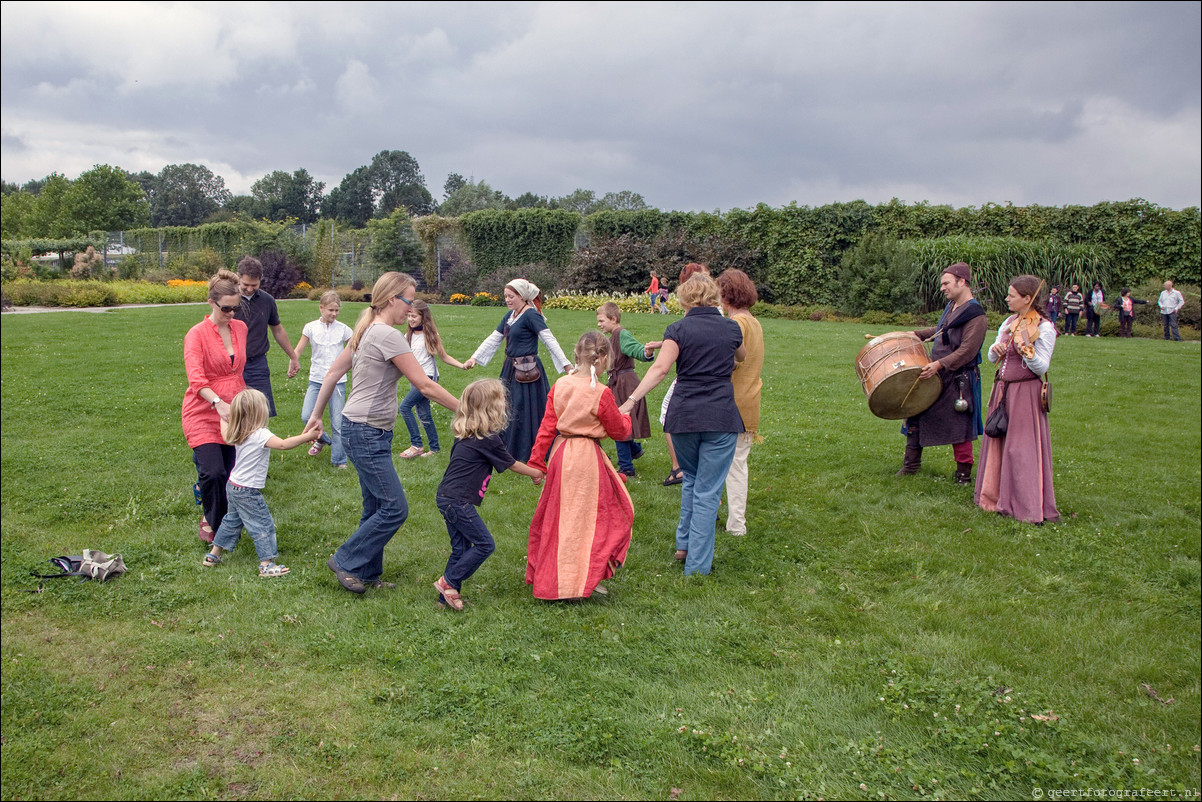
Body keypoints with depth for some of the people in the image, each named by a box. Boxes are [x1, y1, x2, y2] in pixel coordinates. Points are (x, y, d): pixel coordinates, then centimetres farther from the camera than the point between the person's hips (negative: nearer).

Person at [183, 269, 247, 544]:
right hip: (203, 413, -5)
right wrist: (218, 403, -37)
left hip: (234, 412, 5)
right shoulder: (197, 334, -9)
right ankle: (212, 520, 12)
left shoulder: (240, 328, 7)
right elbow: (196, 379, -23)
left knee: (230, 473, 3)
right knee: (213, 472, -15)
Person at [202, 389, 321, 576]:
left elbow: (226, 436, 24)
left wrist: (224, 416, 38)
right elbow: (283, 444, -34)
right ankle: (266, 565, 0)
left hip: (233, 485, 9)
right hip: (248, 492, -9)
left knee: (232, 520, 25)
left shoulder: (238, 434, 3)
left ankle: (213, 555, 34)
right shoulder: (261, 435, -23)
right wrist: (308, 436, -30)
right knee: (263, 525, -2)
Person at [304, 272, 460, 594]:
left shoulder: (367, 331, 11)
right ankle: (346, 561, 9)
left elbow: (333, 372, 17)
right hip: (366, 434, -10)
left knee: (376, 507, 15)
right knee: (394, 508, -4)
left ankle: (366, 574, 24)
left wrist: (317, 414, 23)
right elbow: (425, 385, -18)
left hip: (370, 433, 10)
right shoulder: (388, 336, -18)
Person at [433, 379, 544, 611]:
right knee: (484, 544, -2)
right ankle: (448, 582, 0)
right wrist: (535, 474, 17)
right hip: (458, 501, -9)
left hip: (446, 497, 9)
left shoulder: (465, 435, 11)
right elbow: (511, 464, 1)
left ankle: (447, 595, 17)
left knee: (461, 547, 13)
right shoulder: (488, 439, -13)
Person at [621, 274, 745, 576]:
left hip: (683, 415, 1)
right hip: (721, 418, -1)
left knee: (691, 479, 24)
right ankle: (697, 566, 5)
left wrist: (631, 400, -19)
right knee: (708, 490, 3)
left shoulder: (679, 329, 0)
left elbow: (660, 368, -15)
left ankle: (684, 544, 29)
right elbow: (742, 357, 30)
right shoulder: (731, 329, 7)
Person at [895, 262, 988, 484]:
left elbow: (967, 352, -24)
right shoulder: (951, 306, 10)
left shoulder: (976, 316, -17)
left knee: (958, 428, 1)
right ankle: (911, 463, 26)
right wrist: (916, 335, 21)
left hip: (957, 379, -9)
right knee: (915, 411, 12)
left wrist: (939, 364, -32)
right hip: (936, 374, 9)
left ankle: (964, 474, 17)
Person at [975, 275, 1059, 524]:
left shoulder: (1044, 328, -10)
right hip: (1002, 389, 7)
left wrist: (1025, 348, -27)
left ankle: (1028, 506, 4)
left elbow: (1042, 368, -14)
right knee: (998, 443, 13)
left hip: (1025, 394, -7)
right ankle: (998, 496, 26)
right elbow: (993, 359, 14)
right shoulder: (1009, 323, 10)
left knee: (1023, 449, -5)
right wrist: (995, 349, -8)